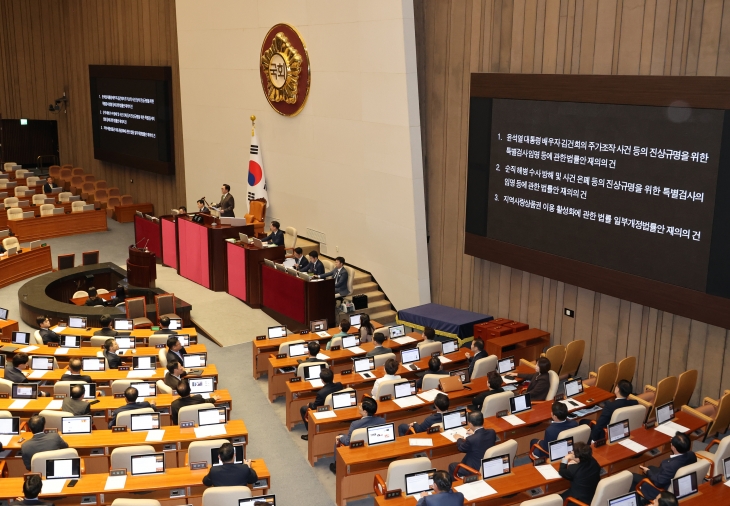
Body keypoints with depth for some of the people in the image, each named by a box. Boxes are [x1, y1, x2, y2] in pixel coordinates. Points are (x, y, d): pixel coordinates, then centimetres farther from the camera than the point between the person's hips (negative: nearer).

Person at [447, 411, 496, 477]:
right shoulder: (492, 432, -13)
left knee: (452, 466, 16)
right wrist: (474, 434, 26)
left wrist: (459, 439, 13)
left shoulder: (471, 439, -30)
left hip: (476, 470, -7)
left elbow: (461, 448, -7)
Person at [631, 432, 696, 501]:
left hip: (666, 491, -7)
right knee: (651, 467, 28)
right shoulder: (692, 455, -20)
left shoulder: (671, 466, -41)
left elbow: (659, 483, -26)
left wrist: (648, 472, -9)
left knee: (633, 476, 8)